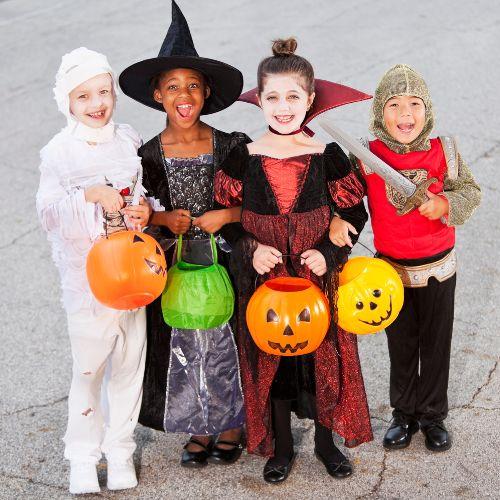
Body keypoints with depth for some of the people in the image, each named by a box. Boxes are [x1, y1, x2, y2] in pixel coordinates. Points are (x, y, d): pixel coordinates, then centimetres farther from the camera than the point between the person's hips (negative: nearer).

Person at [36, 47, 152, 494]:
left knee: (129, 364, 10)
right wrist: (91, 196, -26)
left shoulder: (129, 140, 3)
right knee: (89, 368, 3)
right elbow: (49, 213, -13)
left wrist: (147, 210, -11)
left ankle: (120, 448, 28)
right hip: (86, 275, -3)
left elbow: (150, 192, 11)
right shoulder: (59, 152, -8)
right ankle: (83, 457, 21)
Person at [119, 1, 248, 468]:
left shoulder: (232, 147, -9)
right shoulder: (147, 156, -6)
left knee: (227, 345, 10)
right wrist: (162, 220, -14)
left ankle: (231, 427, 31)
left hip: (225, 263, -1)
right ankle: (199, 429, 32)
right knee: (184, 349, 13)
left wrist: (225, 215, -18)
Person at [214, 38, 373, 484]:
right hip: (264, 280, 0)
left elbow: (353, 216, 0)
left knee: (323, 358, 12)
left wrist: (329, 254, -14)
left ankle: (325, 439, 35)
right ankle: (281, 446, 32)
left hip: (319, 279, 0)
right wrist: (249, 250, -15)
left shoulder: (328, 156, -8)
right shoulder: (243, 158, -7)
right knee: (271, 360, 12)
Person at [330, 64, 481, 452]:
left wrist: (444, 204, -24)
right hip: (391, 267, 0)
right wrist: (334, 220, -24)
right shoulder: (366, 157, -12)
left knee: (436, 344, 13)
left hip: (438, 266, 0)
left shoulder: (443, 151, -11)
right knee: (400, 344, 16)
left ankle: (433, 415, 32)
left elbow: (471, 191, -4)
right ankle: (404, 413, 34)